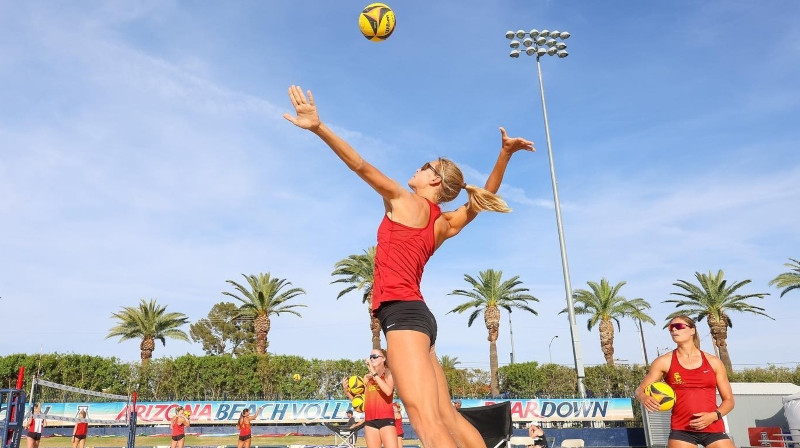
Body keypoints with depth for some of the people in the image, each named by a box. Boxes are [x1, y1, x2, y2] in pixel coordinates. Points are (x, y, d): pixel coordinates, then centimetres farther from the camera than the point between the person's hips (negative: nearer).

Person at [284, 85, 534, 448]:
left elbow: (360, 165, -5)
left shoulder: (404, 200, 2)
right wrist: (504, 154, 16)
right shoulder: (445, 225, 18)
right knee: (448, 418, 11)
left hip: (402, 313, -9)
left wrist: (318, 127, -8)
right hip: (416, 315, 9)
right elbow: (481, 200, 27)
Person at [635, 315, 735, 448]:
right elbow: (640, 390, 5)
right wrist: (643, 397, -19)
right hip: (681, 430, -1)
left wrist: (714, 416, -8)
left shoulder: (713, 362, 8)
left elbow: (728, 400, 11)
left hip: (714, 428, 1)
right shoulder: (664, 362, 4)